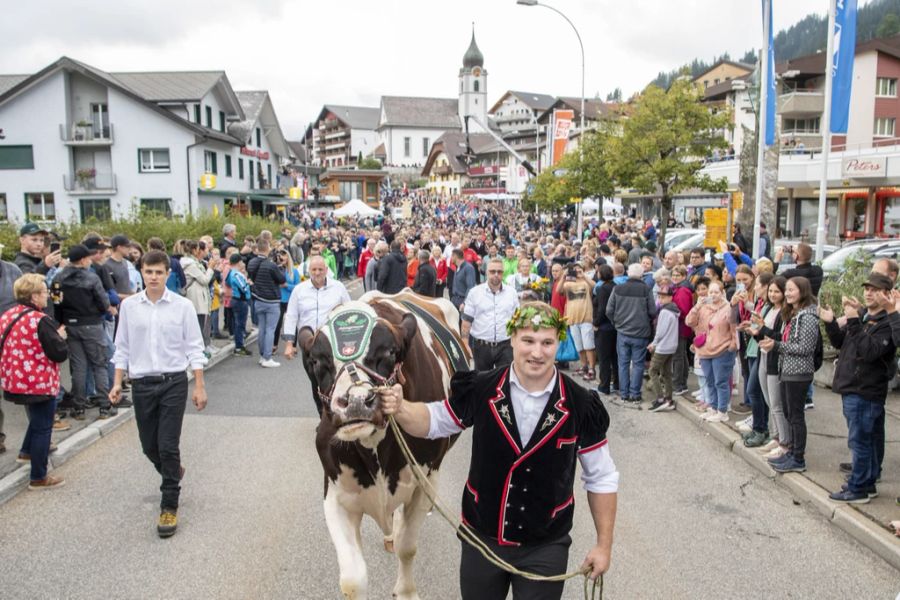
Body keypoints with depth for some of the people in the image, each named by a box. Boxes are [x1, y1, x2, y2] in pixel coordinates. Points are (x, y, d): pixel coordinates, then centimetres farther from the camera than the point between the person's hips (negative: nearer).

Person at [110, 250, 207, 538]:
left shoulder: (182, 306, -6)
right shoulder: (129, 305, 2)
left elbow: (194, 348, -2)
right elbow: (122, 347, 9)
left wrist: (200, 387, -5)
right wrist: (117, 383, 3)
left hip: (173, 383, -3)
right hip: (141, 384, 3)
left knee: (168, 446, -4)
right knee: (149, 446, 13)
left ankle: (169, 506, 9)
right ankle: (173, 473, 44)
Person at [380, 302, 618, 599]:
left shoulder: (580, 406, -13)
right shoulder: (481, 390, -12)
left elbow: (601, 478, -2)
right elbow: (433, 421, 3)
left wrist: (604, 544, 1)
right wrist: (400, 408, -19)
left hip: (545, 549, -1)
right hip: (480, 538, 2)